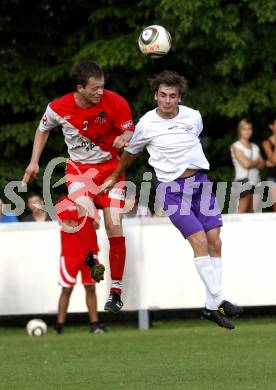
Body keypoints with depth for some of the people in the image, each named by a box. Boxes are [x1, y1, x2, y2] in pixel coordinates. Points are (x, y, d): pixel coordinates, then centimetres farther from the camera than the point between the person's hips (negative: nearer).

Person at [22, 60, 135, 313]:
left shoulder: (114, 102, -17)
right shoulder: (58, 108, -13)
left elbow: (131, 131, -7)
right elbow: (43, 129, 9)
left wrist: (125, 138, -31)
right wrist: (34, 162, 6)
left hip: (110, 166, 0)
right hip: (78, 168, 0)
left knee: (114, 226, -7)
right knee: (89, 216, -30)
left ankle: (116, 290, 3)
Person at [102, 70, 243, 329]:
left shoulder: (193, 116, 2)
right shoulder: (146, 124, -6)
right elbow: (130, 153, 13)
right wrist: (114, 177, 26)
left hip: (199, 181, 4)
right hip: (171, 188, -4)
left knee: (215, 242, -3)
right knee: (199, 241, -16)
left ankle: (212, 306, 1)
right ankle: (218, 302, -14)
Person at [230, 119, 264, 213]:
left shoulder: (255, 147, 18)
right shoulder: (236, 146, -1)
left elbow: (262, 165, 10)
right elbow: (246, 164, -11)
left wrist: (251, 163, -8)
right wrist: (257, 161, 5)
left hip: (256, 182, 6)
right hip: (244, 181, -6)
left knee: (253, 211, 0)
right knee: (242, 211, -12)